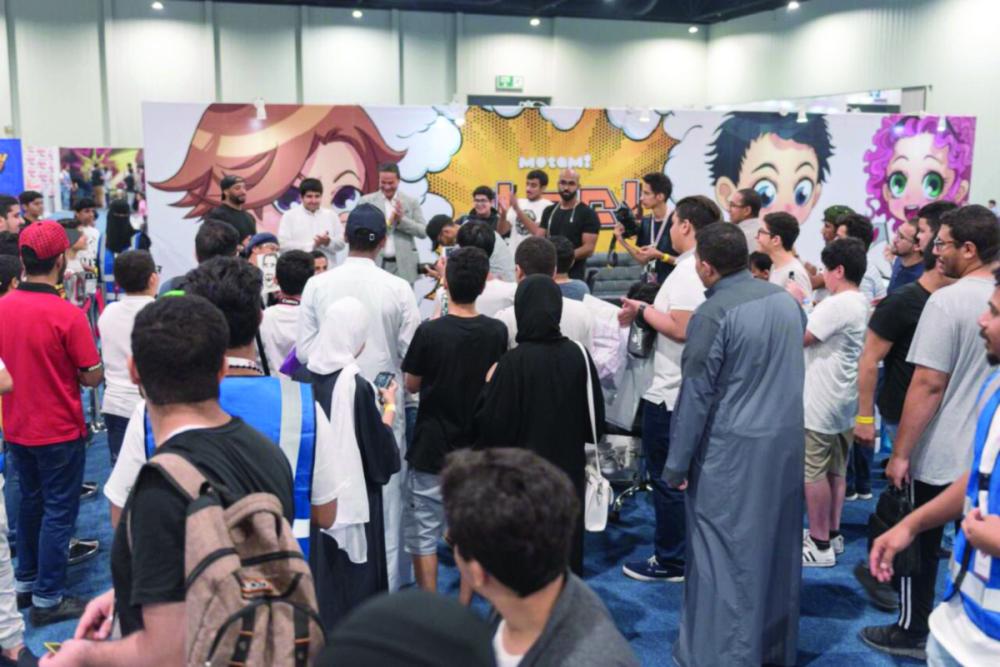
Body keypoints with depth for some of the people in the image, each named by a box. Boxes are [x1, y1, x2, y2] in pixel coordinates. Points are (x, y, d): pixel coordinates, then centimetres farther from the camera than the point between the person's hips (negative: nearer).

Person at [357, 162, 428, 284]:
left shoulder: (411, 202, 8)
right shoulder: (366, 201, 5)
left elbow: (423, 232, 4)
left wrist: (402, 219, -10)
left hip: (403, 266, 1)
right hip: (375, 265, -1)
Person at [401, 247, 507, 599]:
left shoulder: (430, 332, -18)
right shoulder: (497, 332, -7)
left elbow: (411, 385, -3)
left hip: (432, 447, -3)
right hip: (478, 447, 3)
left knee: (424, 533, 9)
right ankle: (464, 607, 26)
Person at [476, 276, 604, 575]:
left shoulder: (514, 362, -20)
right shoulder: (578, 355, -8)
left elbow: (491, 426, -15)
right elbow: (596, 419, 1)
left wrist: (489, 386, -1)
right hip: (568, 469, 4)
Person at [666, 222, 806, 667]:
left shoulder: (712, 314, -16)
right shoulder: (785, 298, 5)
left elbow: (694, 396, -14)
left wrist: (676, 465, -8)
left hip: (733, 450, -7)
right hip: (787, 440, 7)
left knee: (725, 554, 2)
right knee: (777, 545, 18)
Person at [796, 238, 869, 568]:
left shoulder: (836, 305, -21)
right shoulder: (861, 303, 9)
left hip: (821, 402, -10)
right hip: (845, 400, 10)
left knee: (813, 473, -1)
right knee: (835, 471, 16)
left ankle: (820, 545, 6)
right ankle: (831, 534, 26)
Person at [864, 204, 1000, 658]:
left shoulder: (947, 301, -18)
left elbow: (928, 385, -20)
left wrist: (900, 453, -14)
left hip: (938, 456, -6)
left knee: (919, 546, 11)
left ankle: (912, 632, 24)